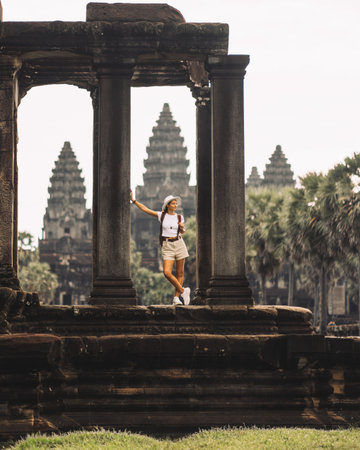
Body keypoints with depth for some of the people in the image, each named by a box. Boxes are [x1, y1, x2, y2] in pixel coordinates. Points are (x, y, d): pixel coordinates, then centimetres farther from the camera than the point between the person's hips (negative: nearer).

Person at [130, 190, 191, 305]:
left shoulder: (179, 217, 8)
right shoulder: (161, 215, 3)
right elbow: (145, 209, 2)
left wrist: (182, 227, -3)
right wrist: (133, 200, -1)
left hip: (179, 244, 2)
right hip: (167, 246, -2)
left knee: (179, 273, 1)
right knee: (167, 273, -17)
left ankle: (176, 298, 10)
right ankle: (183, 291, -1)